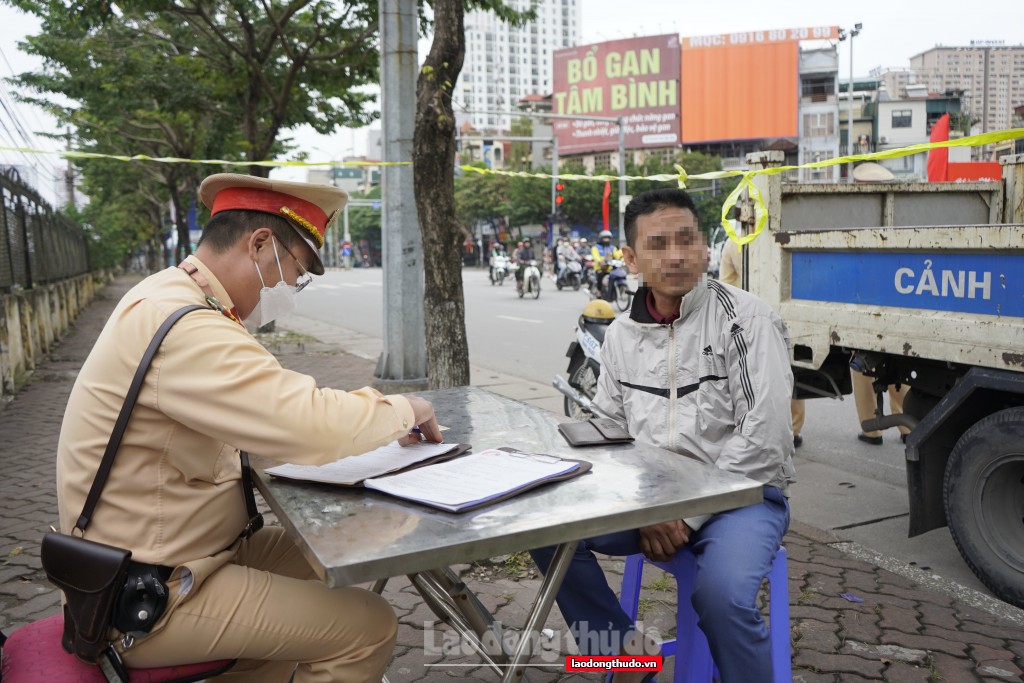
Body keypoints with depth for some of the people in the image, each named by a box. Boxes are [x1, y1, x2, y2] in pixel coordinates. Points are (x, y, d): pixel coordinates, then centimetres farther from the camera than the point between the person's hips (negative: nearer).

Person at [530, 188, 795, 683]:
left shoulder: (744, 317, -11)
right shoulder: (621, 334, 5)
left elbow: (764, 440, -16)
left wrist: (688, 515, -17)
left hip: (741, 493, -5)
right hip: (650, 495, 5)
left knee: (721, 595, -33)